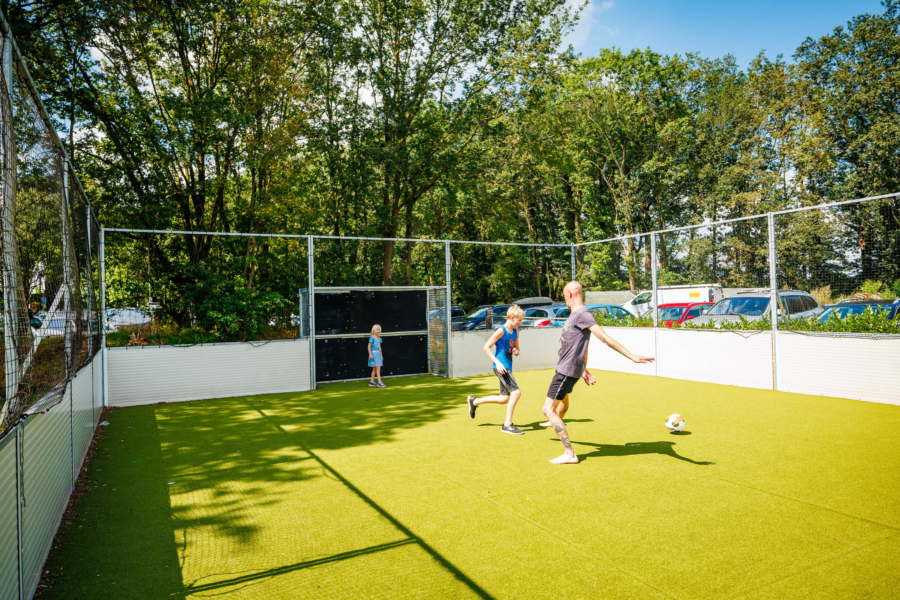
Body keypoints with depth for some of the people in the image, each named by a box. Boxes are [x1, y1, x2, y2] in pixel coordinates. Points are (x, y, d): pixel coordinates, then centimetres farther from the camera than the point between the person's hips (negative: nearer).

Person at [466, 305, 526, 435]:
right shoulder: (501, 331, -12)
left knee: (504, 399, 13)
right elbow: (486, 347, -14)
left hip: (507, 368, 9)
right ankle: (507, 425, -8)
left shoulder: (515, 331, 12)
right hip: (500, 367, -9)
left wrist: (516, 352, -1)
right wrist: (497, 363, -21)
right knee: (516, 392, -18)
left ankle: (474, 401, 30)